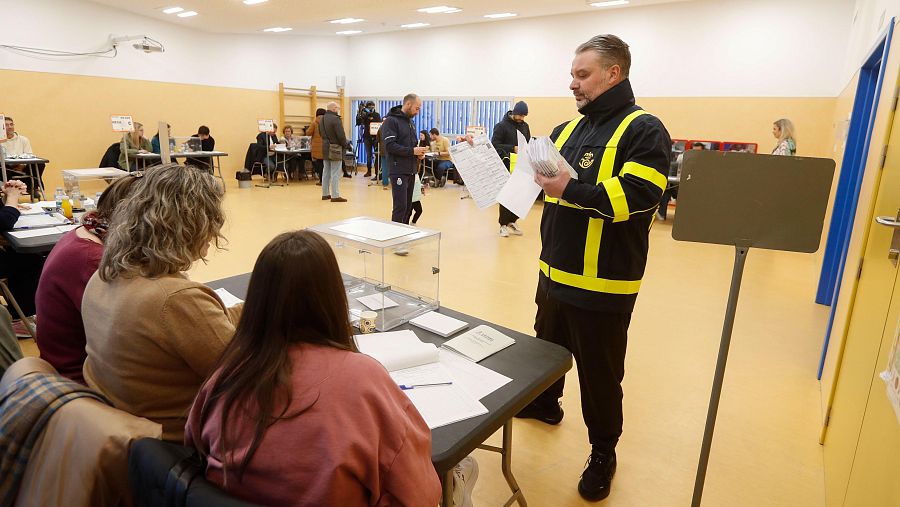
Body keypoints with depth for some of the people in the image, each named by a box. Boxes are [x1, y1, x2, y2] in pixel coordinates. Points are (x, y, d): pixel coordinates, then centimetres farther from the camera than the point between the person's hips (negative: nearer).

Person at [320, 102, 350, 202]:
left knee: (326, 171, 15)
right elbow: (341, 135, -19)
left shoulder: (322, 119, 10)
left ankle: (325, 193, 21)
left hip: (325, 148, 9)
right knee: (335, 173, -5)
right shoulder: (335, 119, -17)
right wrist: (345, 145, -4)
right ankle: (335, 195, -5)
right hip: (335, 148, -9)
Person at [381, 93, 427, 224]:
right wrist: (412, 151, -19)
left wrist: (419, 152, 5)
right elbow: (390, 145, -17)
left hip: (411, 171, 8)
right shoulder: (391, 121, -7)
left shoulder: (410, 121, 19)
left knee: (408, 206, 10)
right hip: (399, 171, -8)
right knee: (400, 206, -9)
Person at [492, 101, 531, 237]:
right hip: (507, 165, -5)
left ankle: (511, 221, 21)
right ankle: (503, 224, 7)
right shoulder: (502, 126, -4)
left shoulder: (525, 126, 13)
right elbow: (495, 144, -10)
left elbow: (528, 143, 23)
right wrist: (513, 149, -19)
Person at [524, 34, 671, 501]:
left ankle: (603, 452, 29)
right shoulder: (568, 129, 12)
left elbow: (639, 195, -25)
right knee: (547, 348, 25)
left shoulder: (644, 129, -11)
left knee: (599, 373, 7)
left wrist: (572, 191, -30)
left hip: (602, 283, -7)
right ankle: (544, 404, 51)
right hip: (555, 272, 7)